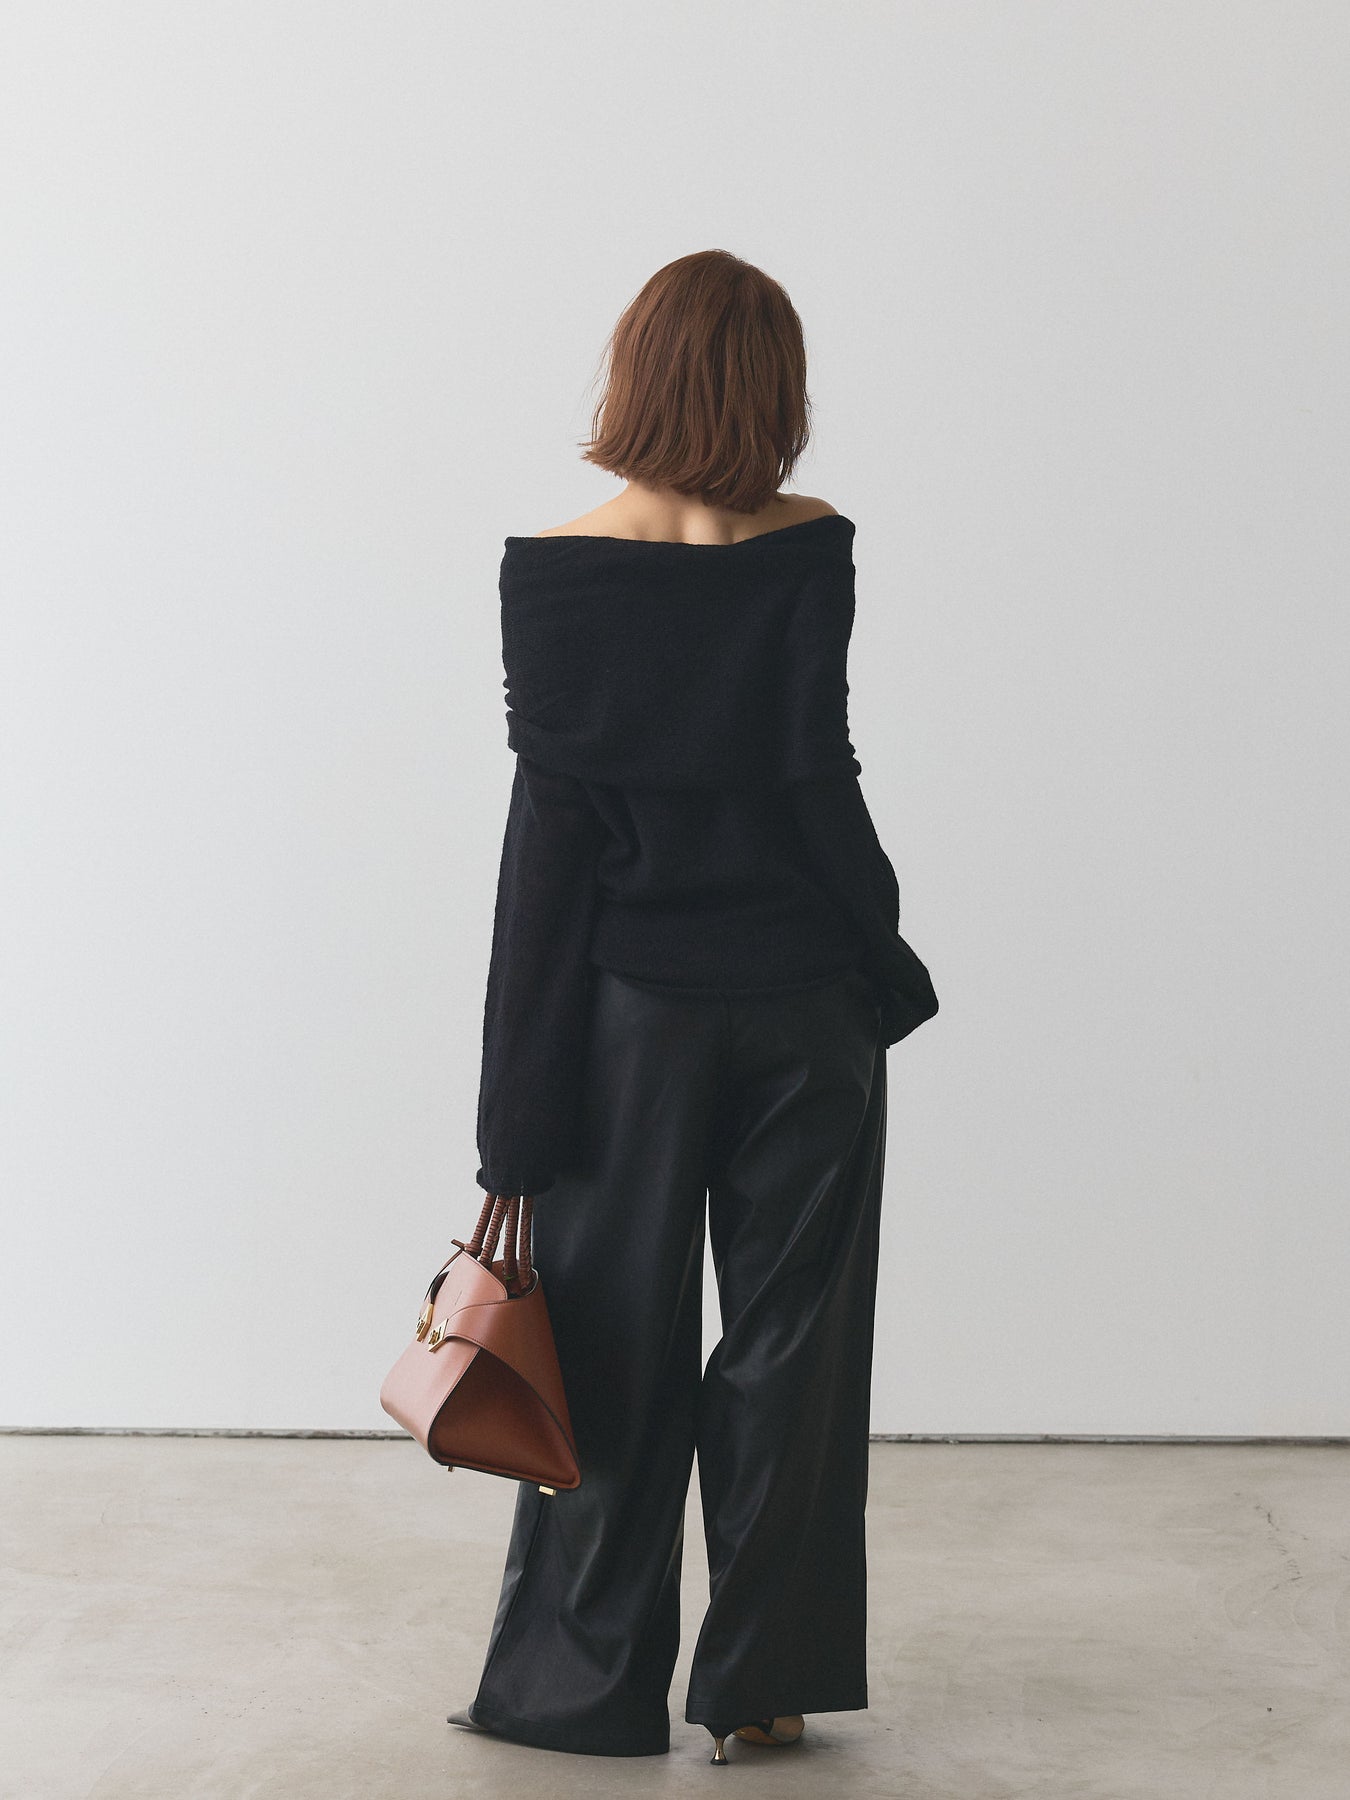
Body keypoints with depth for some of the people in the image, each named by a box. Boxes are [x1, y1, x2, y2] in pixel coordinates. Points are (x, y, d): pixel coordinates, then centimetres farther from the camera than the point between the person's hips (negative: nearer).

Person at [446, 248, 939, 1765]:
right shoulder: (810, 553, -8)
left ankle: (585, 1682, 18)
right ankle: (761, 1682, 17)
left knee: (617, 1342, 10)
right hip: (803, 1002, 0)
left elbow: (550, 828, -6)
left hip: (632, 1002, 0)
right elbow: (817, 773, -11)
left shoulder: (556, 572, -6)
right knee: (789, 1339, 10)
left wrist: (520, 1113, -1)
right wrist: (882, 958, 5)